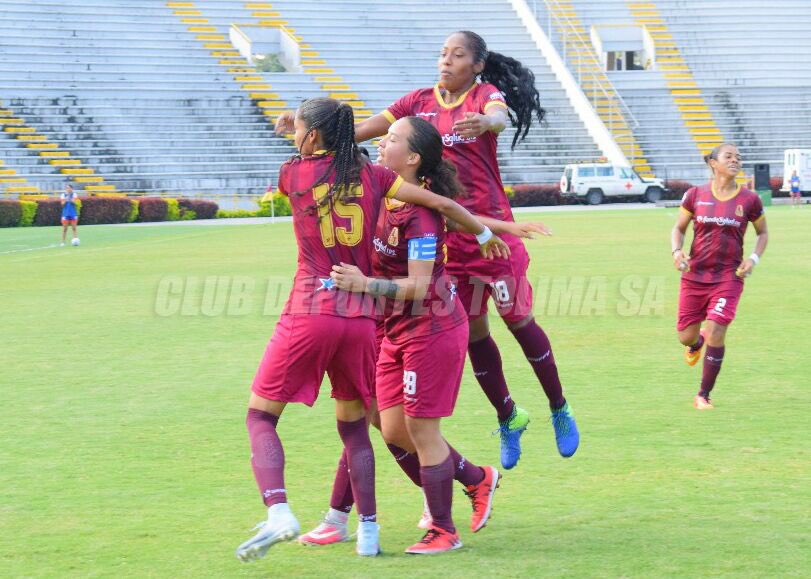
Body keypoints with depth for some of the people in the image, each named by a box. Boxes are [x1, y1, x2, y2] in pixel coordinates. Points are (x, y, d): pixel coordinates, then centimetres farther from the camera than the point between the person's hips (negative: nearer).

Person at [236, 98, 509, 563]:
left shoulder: (294, 172, 0)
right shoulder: (372, 176, 5)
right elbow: (438, 202, 4)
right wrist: (485, 233, 17)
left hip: (309, 313, -3)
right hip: (361, 316, 3)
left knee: (261, 417, 6)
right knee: (353, 425, 19)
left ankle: (279, 513, -16)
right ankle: (369, 532, 14)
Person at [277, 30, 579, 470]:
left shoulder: (486, 94, -5)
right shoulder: (420, 102, 6)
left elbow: (500, 116, -30)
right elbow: (359, 130, 1)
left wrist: (485, 122, -55)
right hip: (443, 232, 4)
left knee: (518, 319, 3)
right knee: (472, 330, 8)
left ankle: (560, 411, 21)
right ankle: (508, 419, 25)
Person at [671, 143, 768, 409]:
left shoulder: (749, 200, -1)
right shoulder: (695, 195, 0)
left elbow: (763, 233, 13)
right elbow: (678, 228, 10)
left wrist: (754, 258, -4)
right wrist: (677, 251, -10)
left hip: (729, 276, -1)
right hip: (695, 275, 1)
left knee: (716, 332, -15)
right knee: (686, 336, 5)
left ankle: (703, 396, 0)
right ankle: (697, 343, 47)